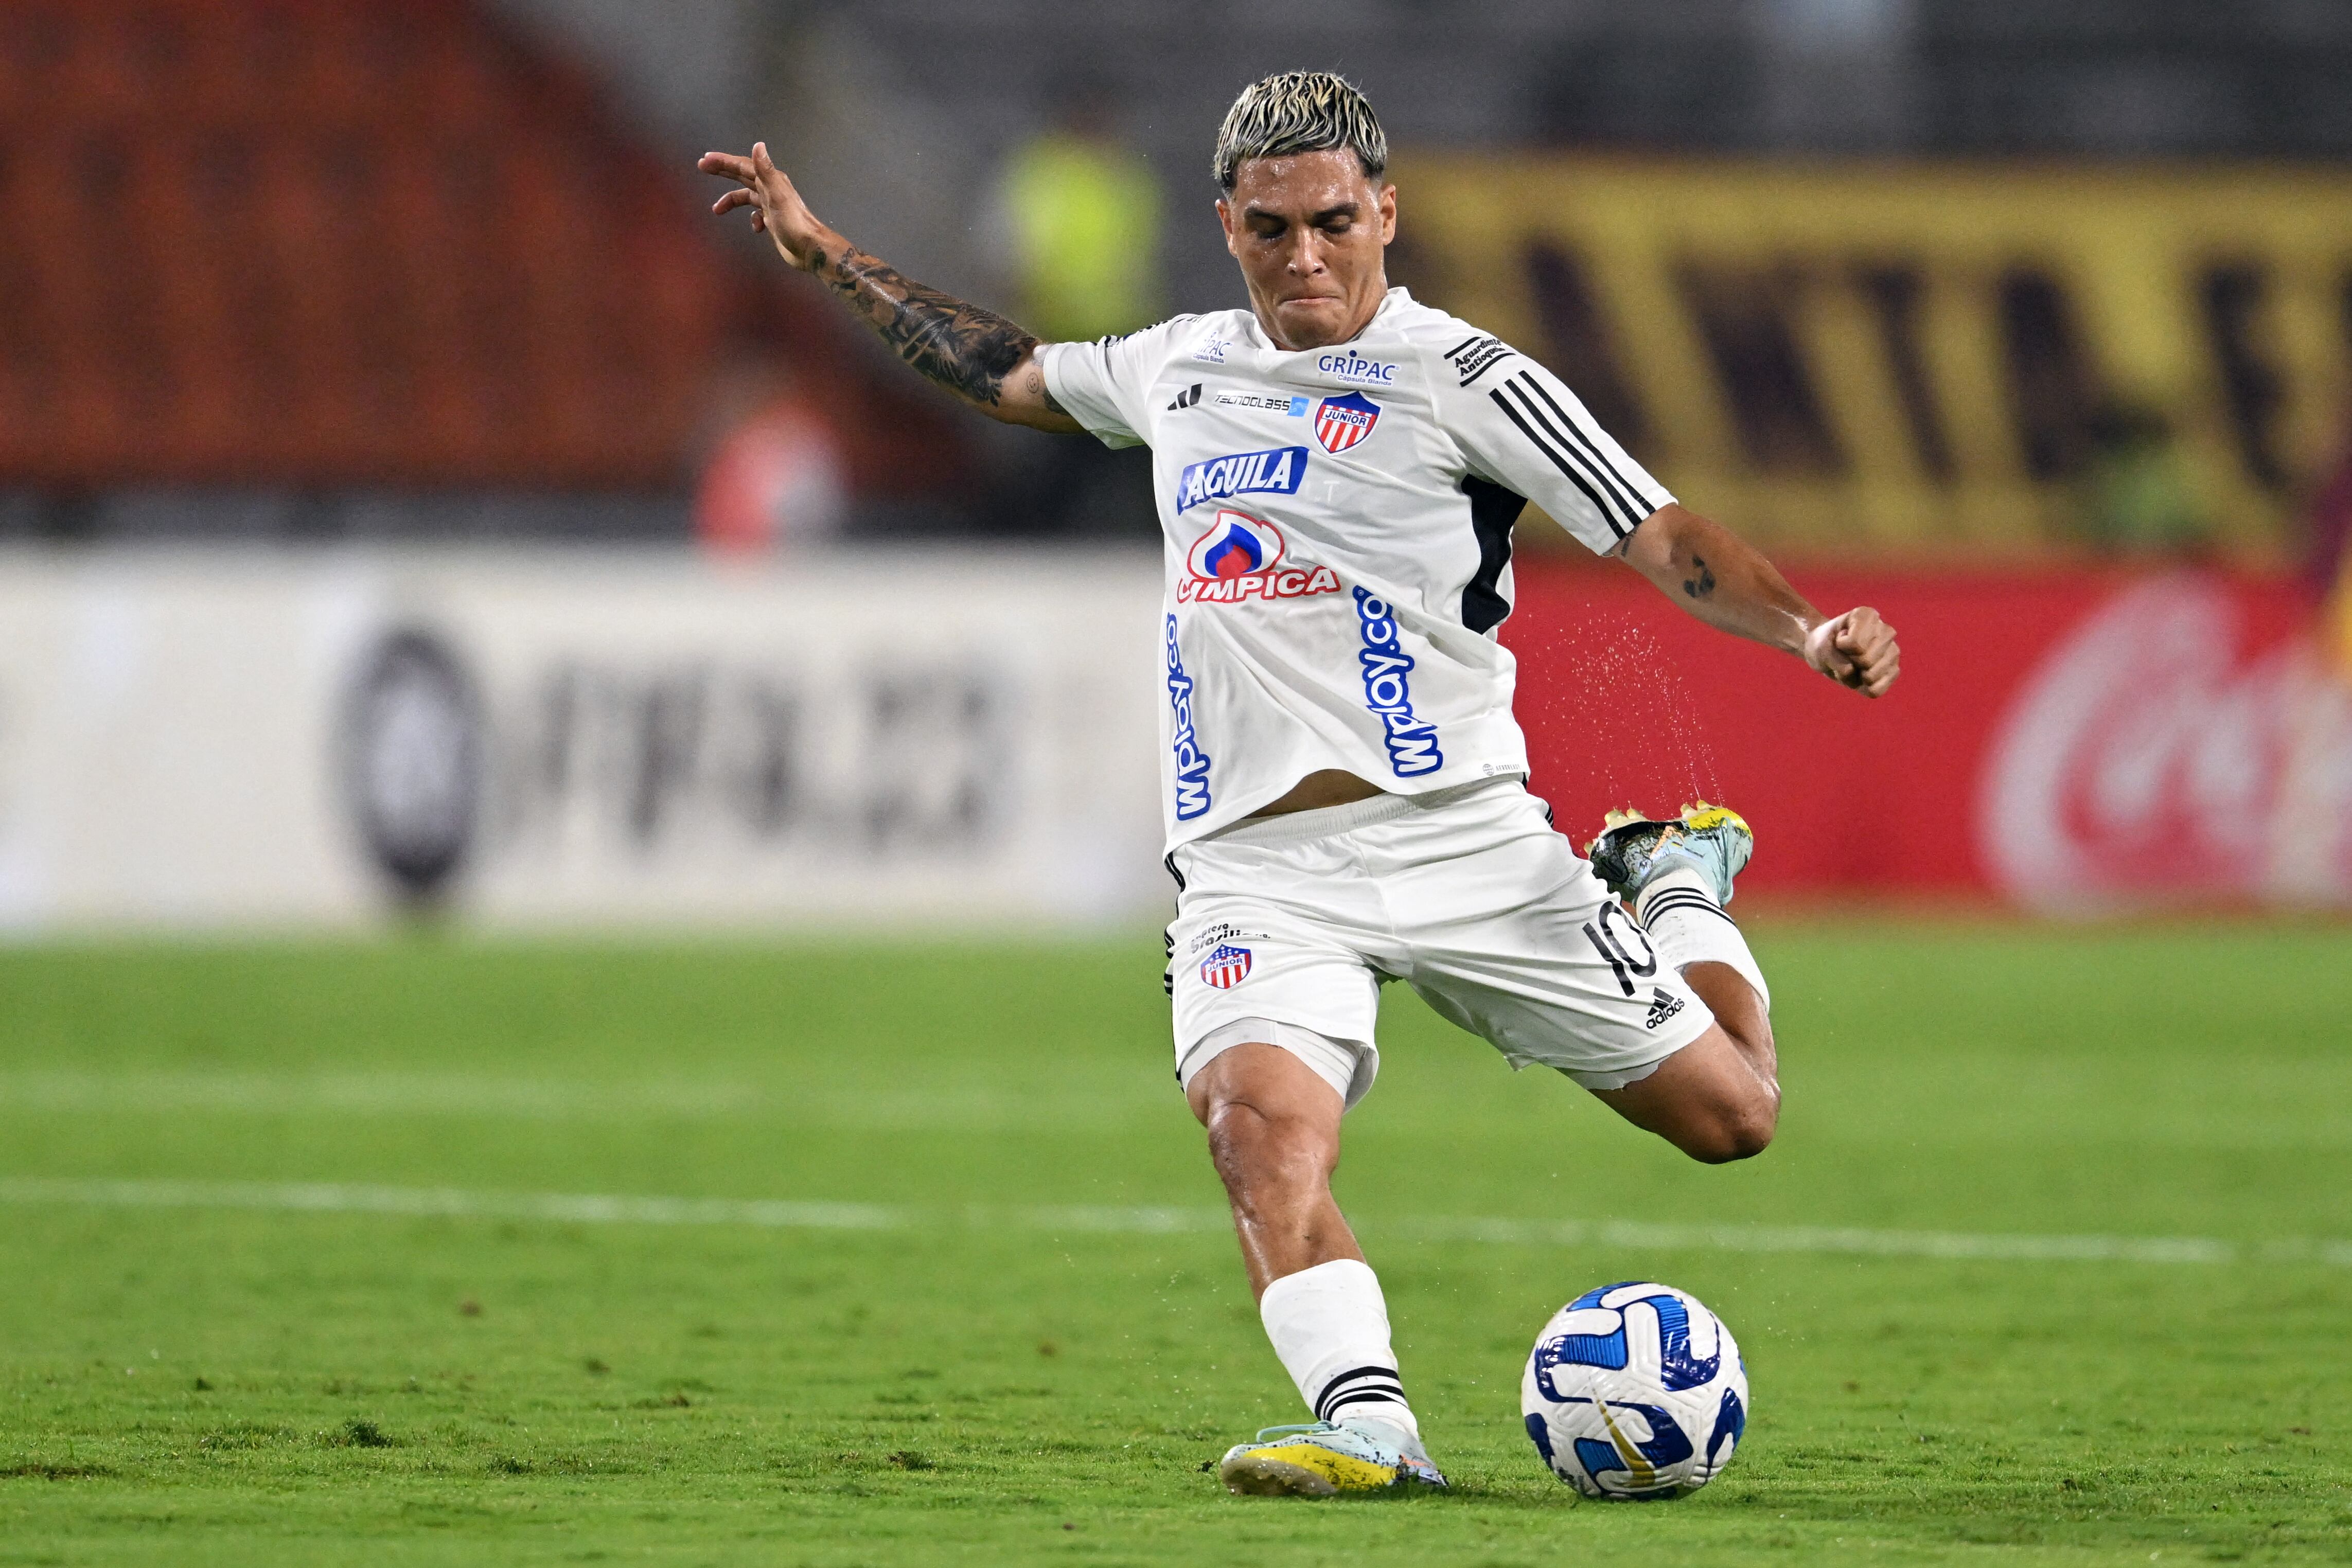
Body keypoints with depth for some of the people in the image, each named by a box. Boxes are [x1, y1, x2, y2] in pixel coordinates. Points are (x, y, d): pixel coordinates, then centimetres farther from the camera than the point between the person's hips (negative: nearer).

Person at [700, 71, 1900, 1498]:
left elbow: (1667, 543, -7)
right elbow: (1005, 372, 34)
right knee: (1261, 1117, -29)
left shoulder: (1463, 380, -2)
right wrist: (825, 254, 36)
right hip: (1257, 867, 2)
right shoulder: (1179, 369, 14)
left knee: (1728, 1113, 3)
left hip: (1457, 837, -2)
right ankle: (1365, 1422, -35)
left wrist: (1809, 632, -23)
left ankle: (1675, 882, 34)